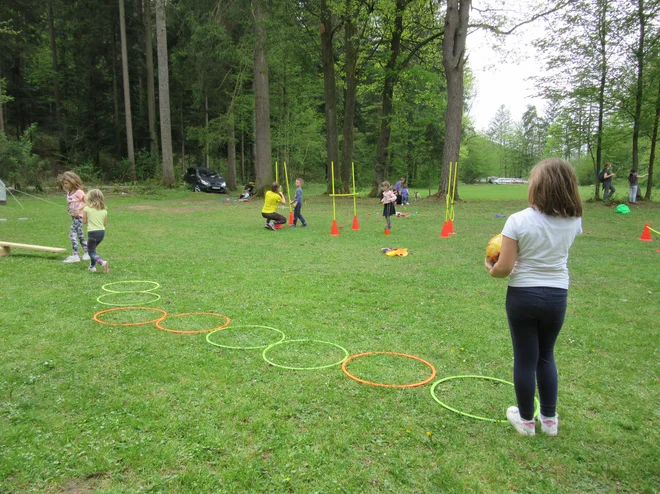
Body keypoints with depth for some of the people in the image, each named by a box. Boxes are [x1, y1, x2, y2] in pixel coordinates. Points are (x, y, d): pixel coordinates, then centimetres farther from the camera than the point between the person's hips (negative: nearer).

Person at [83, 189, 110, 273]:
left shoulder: (87, 208, -7)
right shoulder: (104, 210, 4)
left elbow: (84, 221, -2)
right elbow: (105, 224, 9)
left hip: (92, 232, -5)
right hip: (102, 232, 5)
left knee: (92, 252, -1)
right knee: (93, 248, 26)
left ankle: (102, 263, -27)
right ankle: (92, 266, 28)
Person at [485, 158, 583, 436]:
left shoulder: (518, 221, -18)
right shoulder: (574, 221, -4)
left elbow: (504, 268, -17)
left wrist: (491, 269, 4)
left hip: (523, 296, -3)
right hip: (557, 296, 4)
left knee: (525, 358, 10)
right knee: (546, 356, 21)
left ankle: (526, 419, 26)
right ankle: (549, 419, 32)